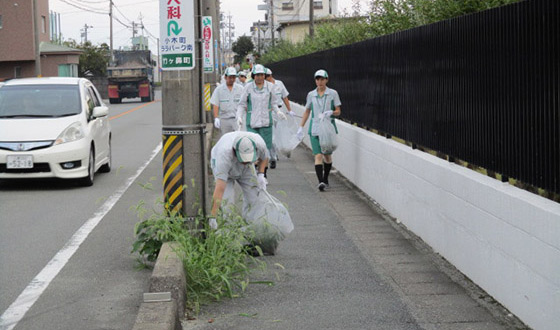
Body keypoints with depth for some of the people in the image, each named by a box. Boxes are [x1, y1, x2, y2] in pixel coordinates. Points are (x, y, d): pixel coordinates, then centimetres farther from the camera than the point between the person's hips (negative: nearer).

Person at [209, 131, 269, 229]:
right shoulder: (225, 154, -47)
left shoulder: (259, 144, -35)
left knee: (254, 195, -6)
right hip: (223, 166, -4)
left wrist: (260, 175, -19)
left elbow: (264, 157, -5)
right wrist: (212, 217, -52)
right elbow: (219, 189, -50)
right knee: (226, 200, -20)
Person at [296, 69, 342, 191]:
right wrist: (301, 127, 14)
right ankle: (321, 182, -20)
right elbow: (307, 112, 17)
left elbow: (338, 111, 3)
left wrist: (331, 112, -18)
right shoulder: (311, 95, 7)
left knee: (327, 155, 8)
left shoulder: (333, 93, 2)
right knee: (318, 155, -12)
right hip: (315, 129, 0)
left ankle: (325, 179, 27)